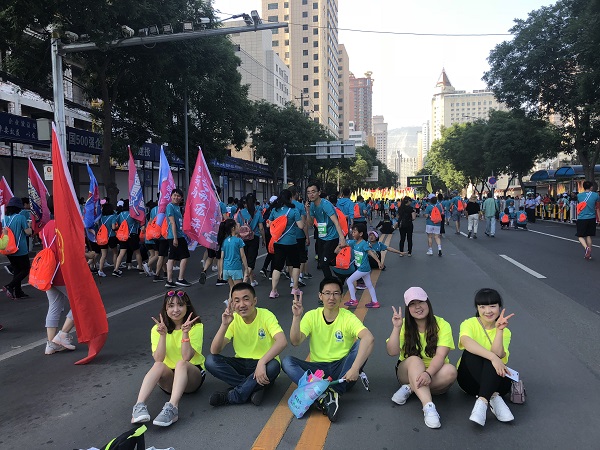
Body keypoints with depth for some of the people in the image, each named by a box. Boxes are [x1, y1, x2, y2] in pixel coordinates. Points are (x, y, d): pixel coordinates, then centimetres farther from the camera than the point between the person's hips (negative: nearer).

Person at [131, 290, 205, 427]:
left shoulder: (196, 326, -6)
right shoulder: (158, 328, 0)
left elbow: (186, 357, -19)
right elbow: (158, 359, -14)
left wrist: (185, 333, -28)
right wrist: (163, 335, -24)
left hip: (192, 375, -2)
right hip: (168, 377, 2)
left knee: (181, 364, -35)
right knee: (159, 365, -31)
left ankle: (172, 408, -50)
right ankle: (139, 406, -42)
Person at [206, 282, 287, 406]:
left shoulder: (266, 316, -15)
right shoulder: (233, 319, -6)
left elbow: (282, 341, -31)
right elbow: (214, 351, -16)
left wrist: (261, 362, -41)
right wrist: (224, 324, -29)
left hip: (263, 364, -3)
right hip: (241, 365, 3)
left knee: (273, 366, -36)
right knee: (211, 360, -19)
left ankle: (231, 396, -20)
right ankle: (254, 388, -20)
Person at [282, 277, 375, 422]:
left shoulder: (348, 318, -10)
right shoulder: (312, 316, -1)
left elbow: (369, 338, -29)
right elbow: (295, 342, -13)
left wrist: (355, 368, -40)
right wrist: (296, 317, -27)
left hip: (341, 369, -2)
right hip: (318, 370, 2)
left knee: (361, 343, -26)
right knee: (287, 362, -20)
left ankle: (335, 392, -29)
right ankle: (321, 395, -34)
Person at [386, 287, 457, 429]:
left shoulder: (442, 325, -10)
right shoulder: (405, 325, -4)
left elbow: (440, 355, -23)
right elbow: (392, 352, -16)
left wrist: (428, 373, -41)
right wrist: (397, 328, -26)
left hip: (435, 373, 0)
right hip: (408, 373, 0)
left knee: (450, 371, -32)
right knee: (414, 360, -33)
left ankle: (409, 389, -23)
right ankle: (428, 406, -44)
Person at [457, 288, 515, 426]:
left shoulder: (505, 332, 2)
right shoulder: (469, 324, -6)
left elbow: (498, 354, -21)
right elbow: (466, 341, -33)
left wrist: (499, 330, -27)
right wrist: (493, 357, -44)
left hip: (495, 380, 1)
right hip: (469, 378, -1)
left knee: (495, 357, -31)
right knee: (471, 352, -31)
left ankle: (482, 401, -41)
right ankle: (494, 398, -36)